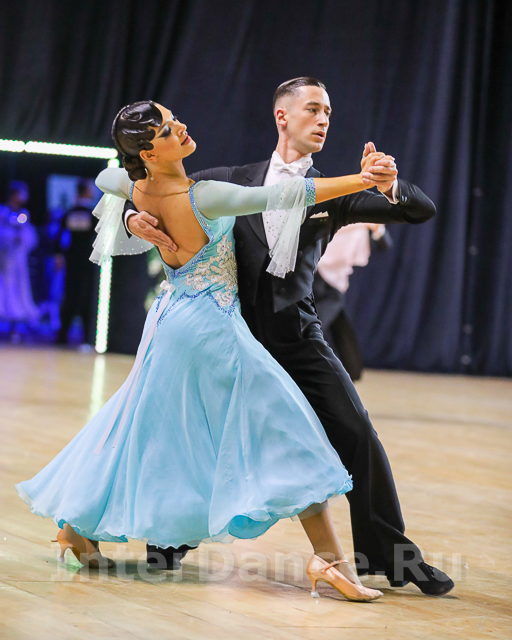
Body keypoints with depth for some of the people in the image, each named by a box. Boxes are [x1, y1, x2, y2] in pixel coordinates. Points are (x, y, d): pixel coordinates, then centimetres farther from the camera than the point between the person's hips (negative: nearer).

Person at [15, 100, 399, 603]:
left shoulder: (133, 189, -2)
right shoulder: (202, 198, -24)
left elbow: (105, 176, 23)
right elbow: (280, 197, -30)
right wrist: (361, 181, -32)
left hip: (171, 313, 8)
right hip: (212, 322, -8)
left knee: (143, 420, 22)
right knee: (283, 424, -5)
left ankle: (78, 523, 27)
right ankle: (328, 554, -10)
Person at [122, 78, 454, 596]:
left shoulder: (331, 194, 5)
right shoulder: (234, 181, 6)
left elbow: (422, 212, -2)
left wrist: (391, 184, -25)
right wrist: (136, 218, -14)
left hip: (297, 337, 0)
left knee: (357, 435, -11)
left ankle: (393, 557, -2)